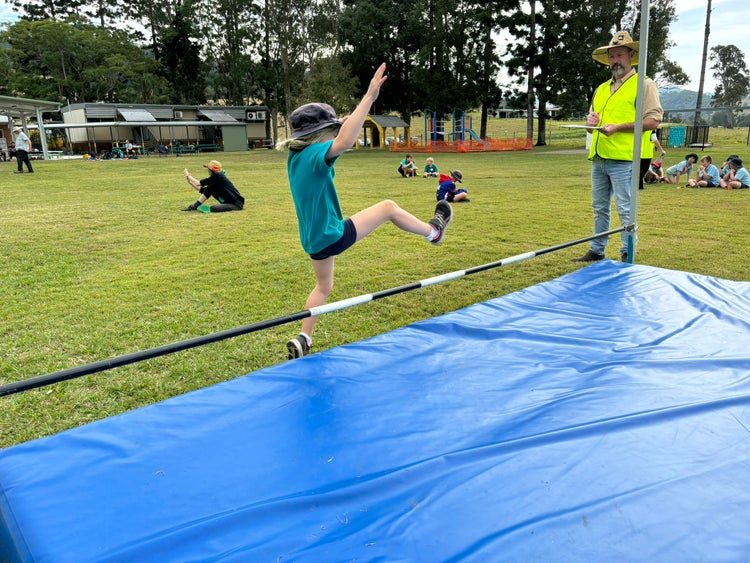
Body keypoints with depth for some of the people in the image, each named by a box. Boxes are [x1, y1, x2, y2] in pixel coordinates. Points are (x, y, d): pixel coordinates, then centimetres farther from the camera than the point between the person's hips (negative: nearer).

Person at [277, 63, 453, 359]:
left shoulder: (295, 155, 3)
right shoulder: (316, 155, -22)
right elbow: (345, 141, -44)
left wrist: (341, 123, 19)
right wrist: (369, 97, -43)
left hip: (313, 241, 9)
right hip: (333, 236, -9)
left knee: (323, 287, 29)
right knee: (388, 207, 6)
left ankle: (302, 339, 29)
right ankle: (433, 232, 27)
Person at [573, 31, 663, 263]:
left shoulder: (643, 84, 0)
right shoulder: (601, 89, 21)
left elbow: (653, 119, -9)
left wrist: (618, 127, -16)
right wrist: (591, 121, 2)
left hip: (623, 158, -7)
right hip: (598, 158, 7)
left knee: (625, 209, -5)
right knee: (599, 207, 13)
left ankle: (627, 255, 3)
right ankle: (596, 251, 22)